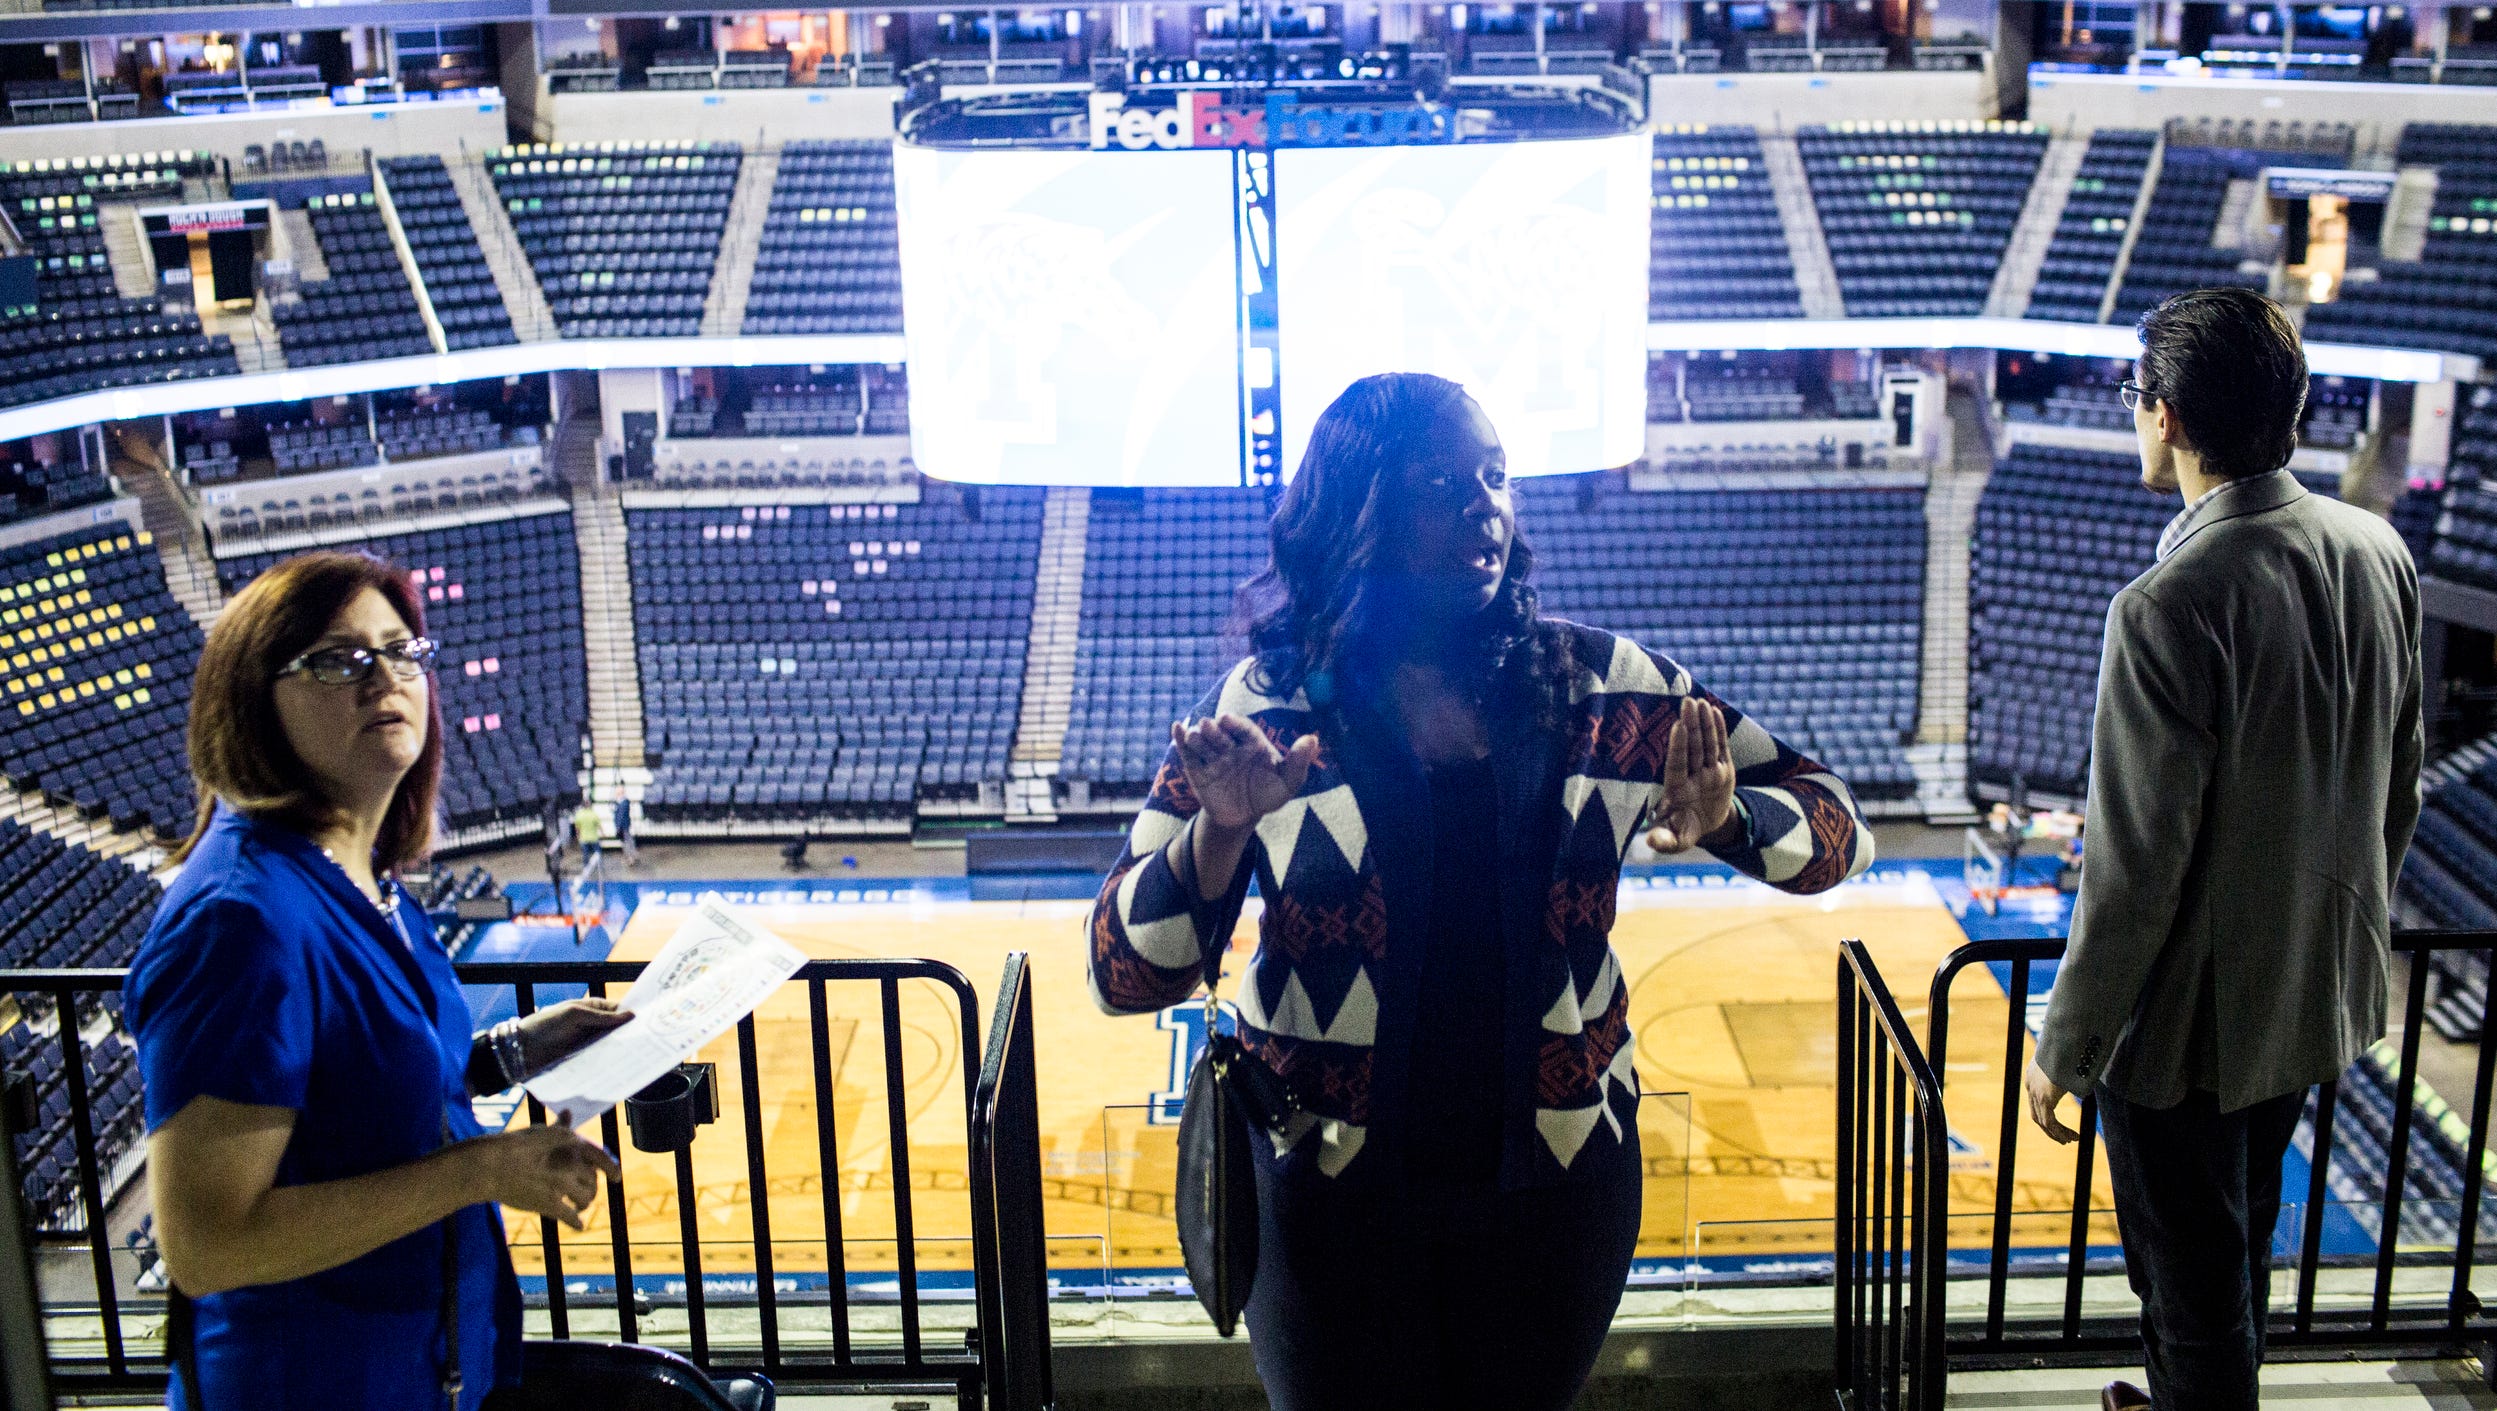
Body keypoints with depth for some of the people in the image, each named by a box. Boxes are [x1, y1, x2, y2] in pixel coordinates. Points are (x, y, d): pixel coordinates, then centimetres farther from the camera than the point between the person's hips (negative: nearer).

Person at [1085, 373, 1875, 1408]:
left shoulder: (1602, 686, -5)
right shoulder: (1262, 710, -10)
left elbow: (1836, 831, 0)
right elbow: (1123, 975, -12)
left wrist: (1721, 824, -22)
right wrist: (1221, 829, -30)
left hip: (1556, 1177, 2)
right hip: (1330, 1189, -1)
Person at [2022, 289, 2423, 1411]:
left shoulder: (2171, 606, -28)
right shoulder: (2378, 551, -5)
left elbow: (2136, 867, -24)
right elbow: (2399, 786, 8)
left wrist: (2065, 1044, -12)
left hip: (2188, 1018, -8)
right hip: (2322, 989, 8)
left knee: (2193, 1283, 11)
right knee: (2240, 1247, 27)